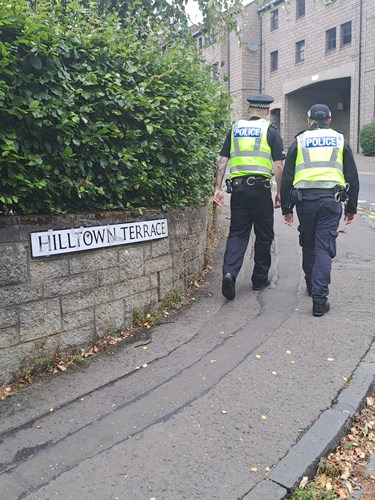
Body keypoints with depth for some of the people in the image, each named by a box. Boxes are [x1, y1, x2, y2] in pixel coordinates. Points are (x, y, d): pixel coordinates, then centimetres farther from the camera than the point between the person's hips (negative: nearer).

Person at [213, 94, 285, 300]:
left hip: (238, 187, 3)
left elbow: (222, 161, 6)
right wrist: (279, 192, 5)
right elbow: (277, 166, -3)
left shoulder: (235, 129, 12)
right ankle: (260, 279, 19)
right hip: (261, 187, -2)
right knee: (263, 235, 11)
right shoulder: (270, 131, 3)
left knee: (237, 233, 7)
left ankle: (229, 272, -14)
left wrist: (218, 188, 6)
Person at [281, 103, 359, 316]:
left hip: (305, 200, 1)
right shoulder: (340, 141, 13)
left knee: (308, 245, 18)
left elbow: (287, 177, 8)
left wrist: (287, 207, 13)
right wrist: (351, 208, 20)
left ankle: (311, 285, 33)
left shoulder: (299, 142, 12)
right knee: (324, 248, -3)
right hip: (331, 200, -1)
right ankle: (319, 299, -9)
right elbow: (353, 178, 13)